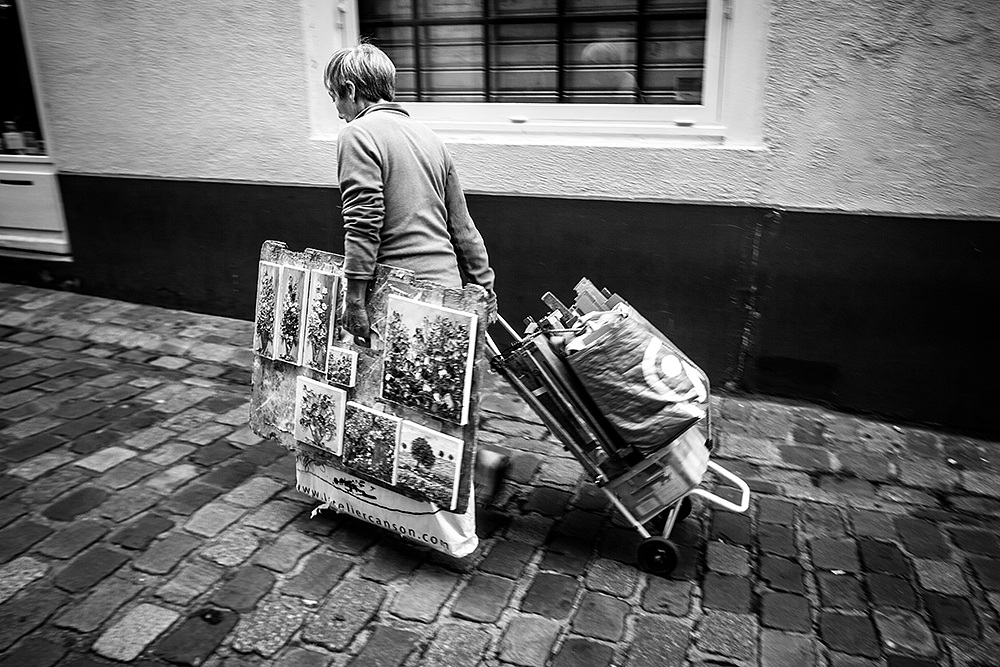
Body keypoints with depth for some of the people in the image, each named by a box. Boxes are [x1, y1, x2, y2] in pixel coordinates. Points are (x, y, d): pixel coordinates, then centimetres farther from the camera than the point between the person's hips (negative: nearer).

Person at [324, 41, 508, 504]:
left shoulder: (359, 133, -6)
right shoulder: (427, 135, 17)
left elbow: (363, 223, -19)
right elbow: (461, 222, 17)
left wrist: (354, 296, -18)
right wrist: (483, 283, 20)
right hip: (445, 284, 8)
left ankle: (478, 460, 5)